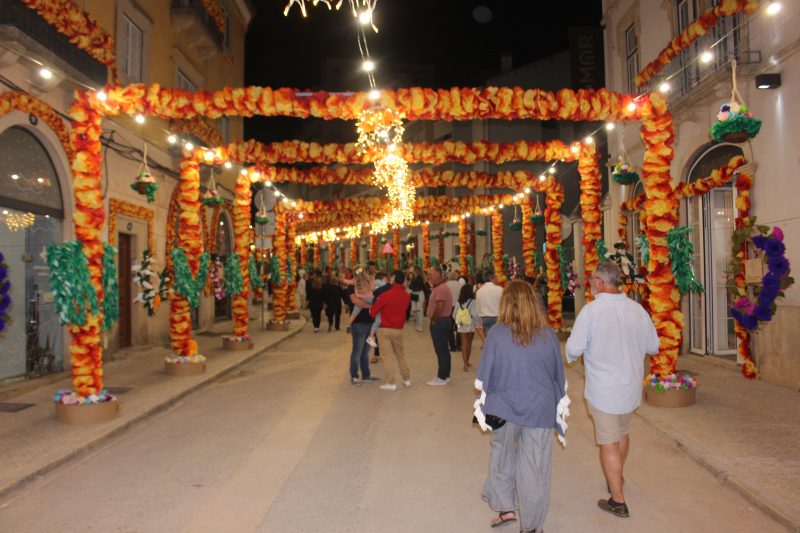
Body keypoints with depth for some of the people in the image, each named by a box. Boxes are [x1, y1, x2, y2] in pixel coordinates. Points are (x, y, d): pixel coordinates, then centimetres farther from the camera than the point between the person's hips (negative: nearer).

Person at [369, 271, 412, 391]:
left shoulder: (386, 294, -17)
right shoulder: (407, 296, -2)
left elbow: (373, 311, -12)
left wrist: (374, 317, 9)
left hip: (384, 329, -4)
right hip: (398, 329, 4)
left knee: (388, 355, 1)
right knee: (400, 354, 18)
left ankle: (390, 382, 1)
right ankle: (407, 379, 25)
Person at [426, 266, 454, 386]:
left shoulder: (440, 288, -19)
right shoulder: (442, 287, 15)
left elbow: (440, 307, -29)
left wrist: (433, 320, -16)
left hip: (439, 322, -11)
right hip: (445, 320, 11)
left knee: (440, 350, -4)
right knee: (444, 350, 15)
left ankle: (442, 378, 2)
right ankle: (445, 375, 23)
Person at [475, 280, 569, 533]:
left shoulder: (497, 334, -12)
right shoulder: (548, 334, -7)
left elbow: (484, 376, -4)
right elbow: (559, 376, 3)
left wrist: (484, 407, 10)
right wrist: (559, 409, 16)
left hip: (505, 409, -1)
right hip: (541, 411, 1)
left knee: (502, 458, 22)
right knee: (535, 467, 12)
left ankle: (506, 507, 30)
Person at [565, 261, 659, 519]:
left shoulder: (590, 310, -20)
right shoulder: (637, 309, -5)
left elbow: (573, 349, -19)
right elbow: (653, 346, 5)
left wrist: (569, 352, 4)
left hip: (603, 389, -5)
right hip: (631, 385, 6)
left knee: (608, 443, 6)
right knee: (622, 433, 25)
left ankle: (618, 502, 14)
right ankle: (616, 479, 46)